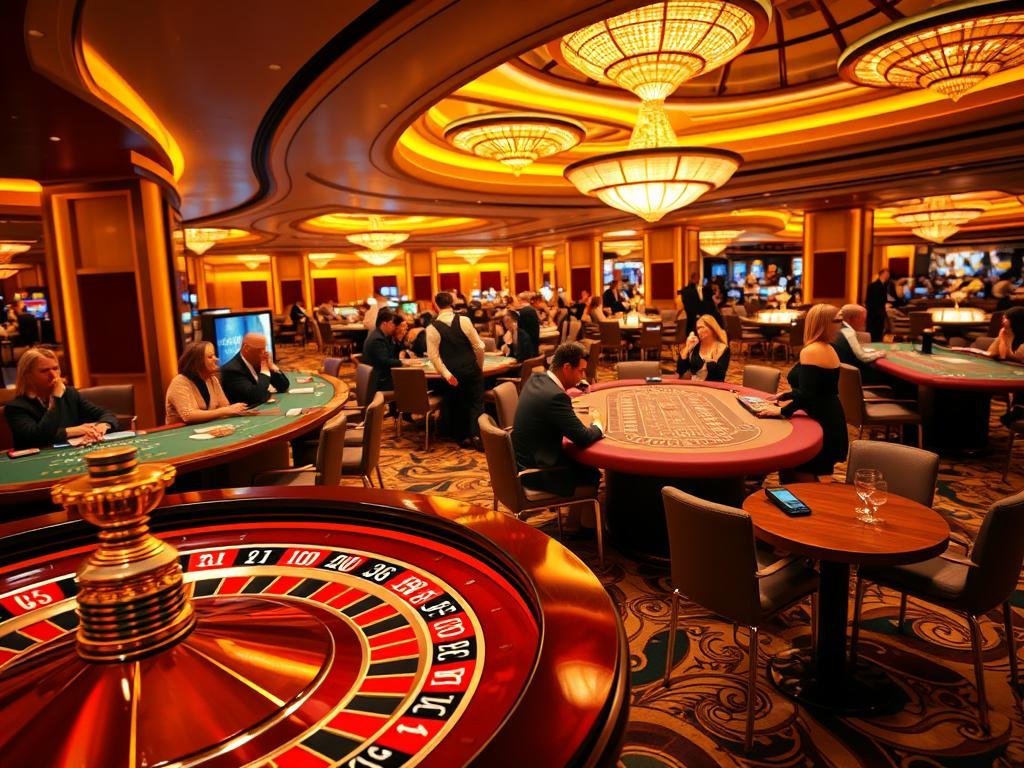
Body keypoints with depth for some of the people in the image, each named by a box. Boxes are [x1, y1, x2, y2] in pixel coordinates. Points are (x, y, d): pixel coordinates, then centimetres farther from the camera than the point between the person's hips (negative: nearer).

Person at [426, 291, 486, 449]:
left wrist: (446, 374, -10)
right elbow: (479, 346, -5)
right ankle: (476, 434, -7)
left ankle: (463, 438, 23)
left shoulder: (432, 328, -8)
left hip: (452, 374, 1)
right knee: (476, 403, 9)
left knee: (456, 406, 17)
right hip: (471, 370, 0)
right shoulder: (464, 320, -8)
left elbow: (433, 355, -13)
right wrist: (480, 366, 8)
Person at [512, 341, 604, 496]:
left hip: (523, 459, 9)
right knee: (594, 473, 9)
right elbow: (584, 438, -24)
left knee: (583, 462, 21)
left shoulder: (536, 378, -1)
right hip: (536, 473, -9)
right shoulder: (555, 396, -28)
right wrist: (597, 424, -3)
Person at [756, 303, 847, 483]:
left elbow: (806, 394, -26)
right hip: (829, 420, 10)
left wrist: (783, 411, -17)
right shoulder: (827, 349, 12)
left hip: (820, 423, -10)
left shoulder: (811, 351, -18)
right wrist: (785, 396, 24)